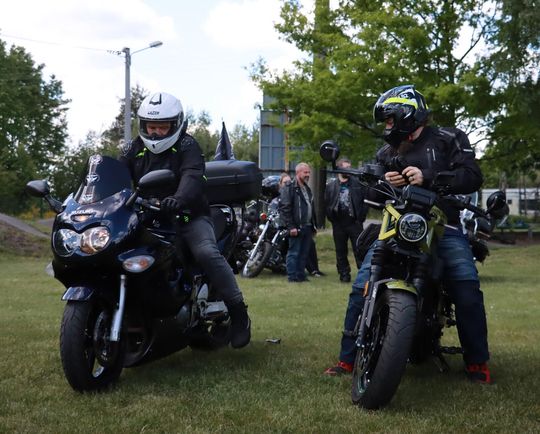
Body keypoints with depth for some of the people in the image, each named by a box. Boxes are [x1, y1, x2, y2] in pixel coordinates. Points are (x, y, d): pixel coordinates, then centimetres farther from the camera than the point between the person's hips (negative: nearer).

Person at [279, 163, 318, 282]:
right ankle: (292, 276, 1)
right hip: (296, 227, -8)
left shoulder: (307, 188, 19)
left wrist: (314, 225, 18)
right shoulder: (289, 188, -9)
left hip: (307, 227, 8)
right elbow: (284, 208, -15)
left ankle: (301, 275, 18)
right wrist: (290, 226, -19)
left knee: (304, 253, 11)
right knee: (294, 253, -3)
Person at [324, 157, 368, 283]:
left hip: (354, 222, -1)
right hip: (339, 224, 1)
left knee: (359, 249, -3)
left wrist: (361, 217, -2)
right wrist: (332, 217, 1)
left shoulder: (357, 184, 4)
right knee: (341, 251, 7)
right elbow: (327, 204, 9)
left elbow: (365, 201, 4)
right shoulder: (331, 185, 6)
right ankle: (344, 274, 15)